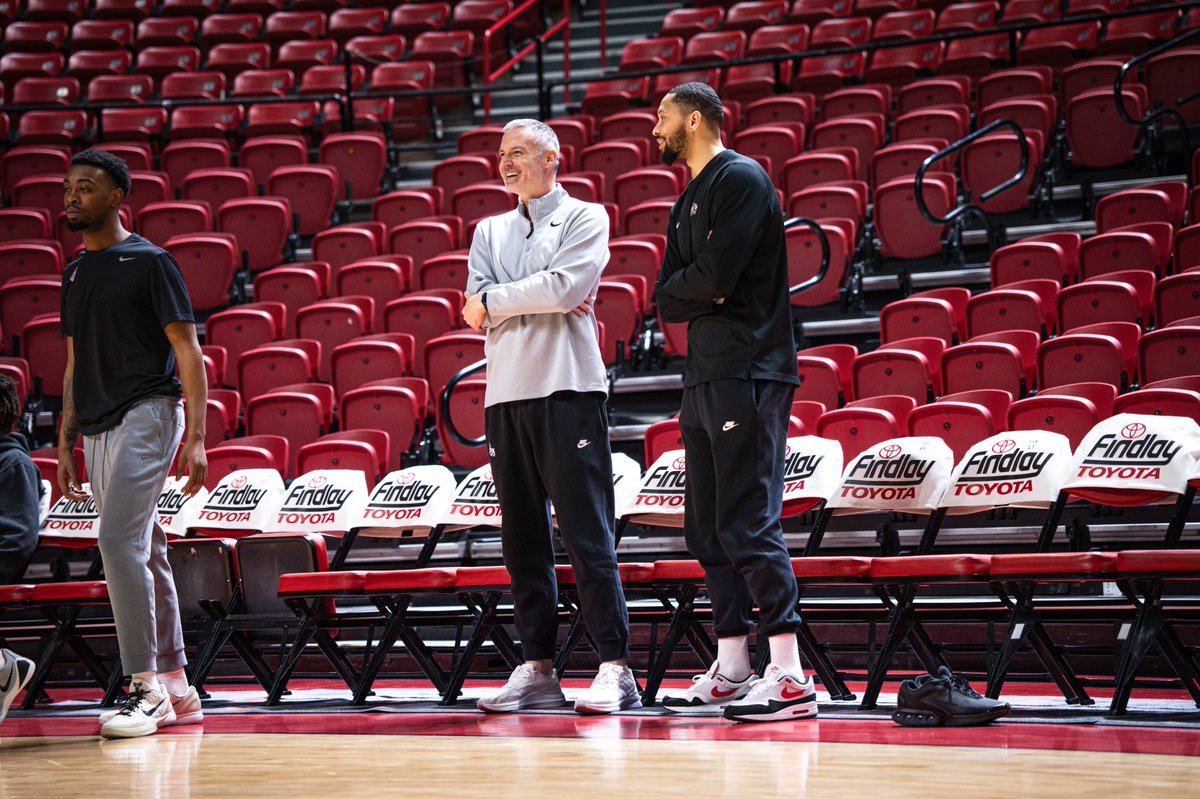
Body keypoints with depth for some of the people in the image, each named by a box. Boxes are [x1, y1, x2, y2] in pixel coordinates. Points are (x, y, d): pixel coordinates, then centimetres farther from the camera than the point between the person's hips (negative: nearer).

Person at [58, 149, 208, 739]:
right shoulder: (75, 272, 17)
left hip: (146, 413, -7)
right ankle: (174, 688, 14)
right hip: (98, 427, 7)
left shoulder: (150, 262, -4)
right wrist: (65, 443, 16)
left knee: (119, 540, -19)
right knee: (143, 552, 9)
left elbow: (187, 351, -7)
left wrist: (196, 437, -15)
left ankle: (145, 685, -15)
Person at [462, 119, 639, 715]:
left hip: (567, 389, -5)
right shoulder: (490, 231, 19)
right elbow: (476, 308, 5)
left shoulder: (585, 217, 5)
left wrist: (496, 301, -2)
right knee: (523, 538, 6)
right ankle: (537, 670, 11)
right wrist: (539, 301, -7)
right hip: (506, 395, 5)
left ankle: (616, 669, -8)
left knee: (587, 535, -8)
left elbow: (566, 287, -11)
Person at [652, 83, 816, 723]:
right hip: (704, 377, 10)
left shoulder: (741, 179, -7)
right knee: (708, 530, 10)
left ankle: (790, 676, -14)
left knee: (748, 524, -13)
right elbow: (667, 297, 14)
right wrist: (701, 294, -5)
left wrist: (687, 286, 1)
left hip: (746, 375, -10)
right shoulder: (688, 202, 21)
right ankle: (730, 671, 15)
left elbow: (715, 275, -18)